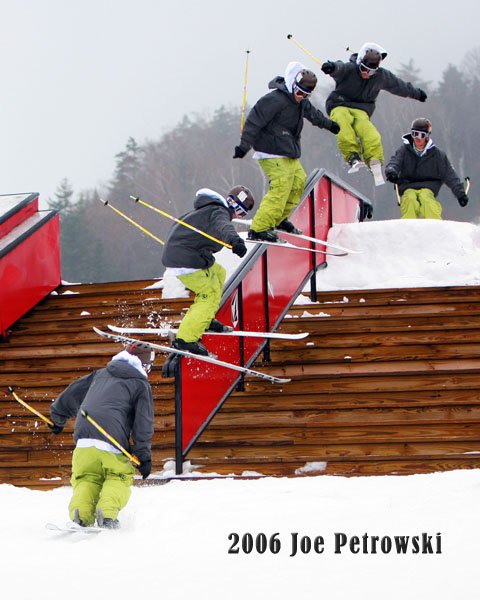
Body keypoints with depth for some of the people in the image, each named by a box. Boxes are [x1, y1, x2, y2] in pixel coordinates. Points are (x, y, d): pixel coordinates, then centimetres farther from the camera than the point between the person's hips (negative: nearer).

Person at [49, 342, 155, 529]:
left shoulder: (100, 375, 26)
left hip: (84, 439, 3)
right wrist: (144, 456, 9)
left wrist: (58, 418, 48)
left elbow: (72, 393, 34)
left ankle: (81, 512, -11)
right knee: (119, 478, 15)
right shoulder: (141, 385, 12)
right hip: (113, 442, -3)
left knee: (87, 479, 16)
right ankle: (107, 512, -10)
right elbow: (143, 423, 5)